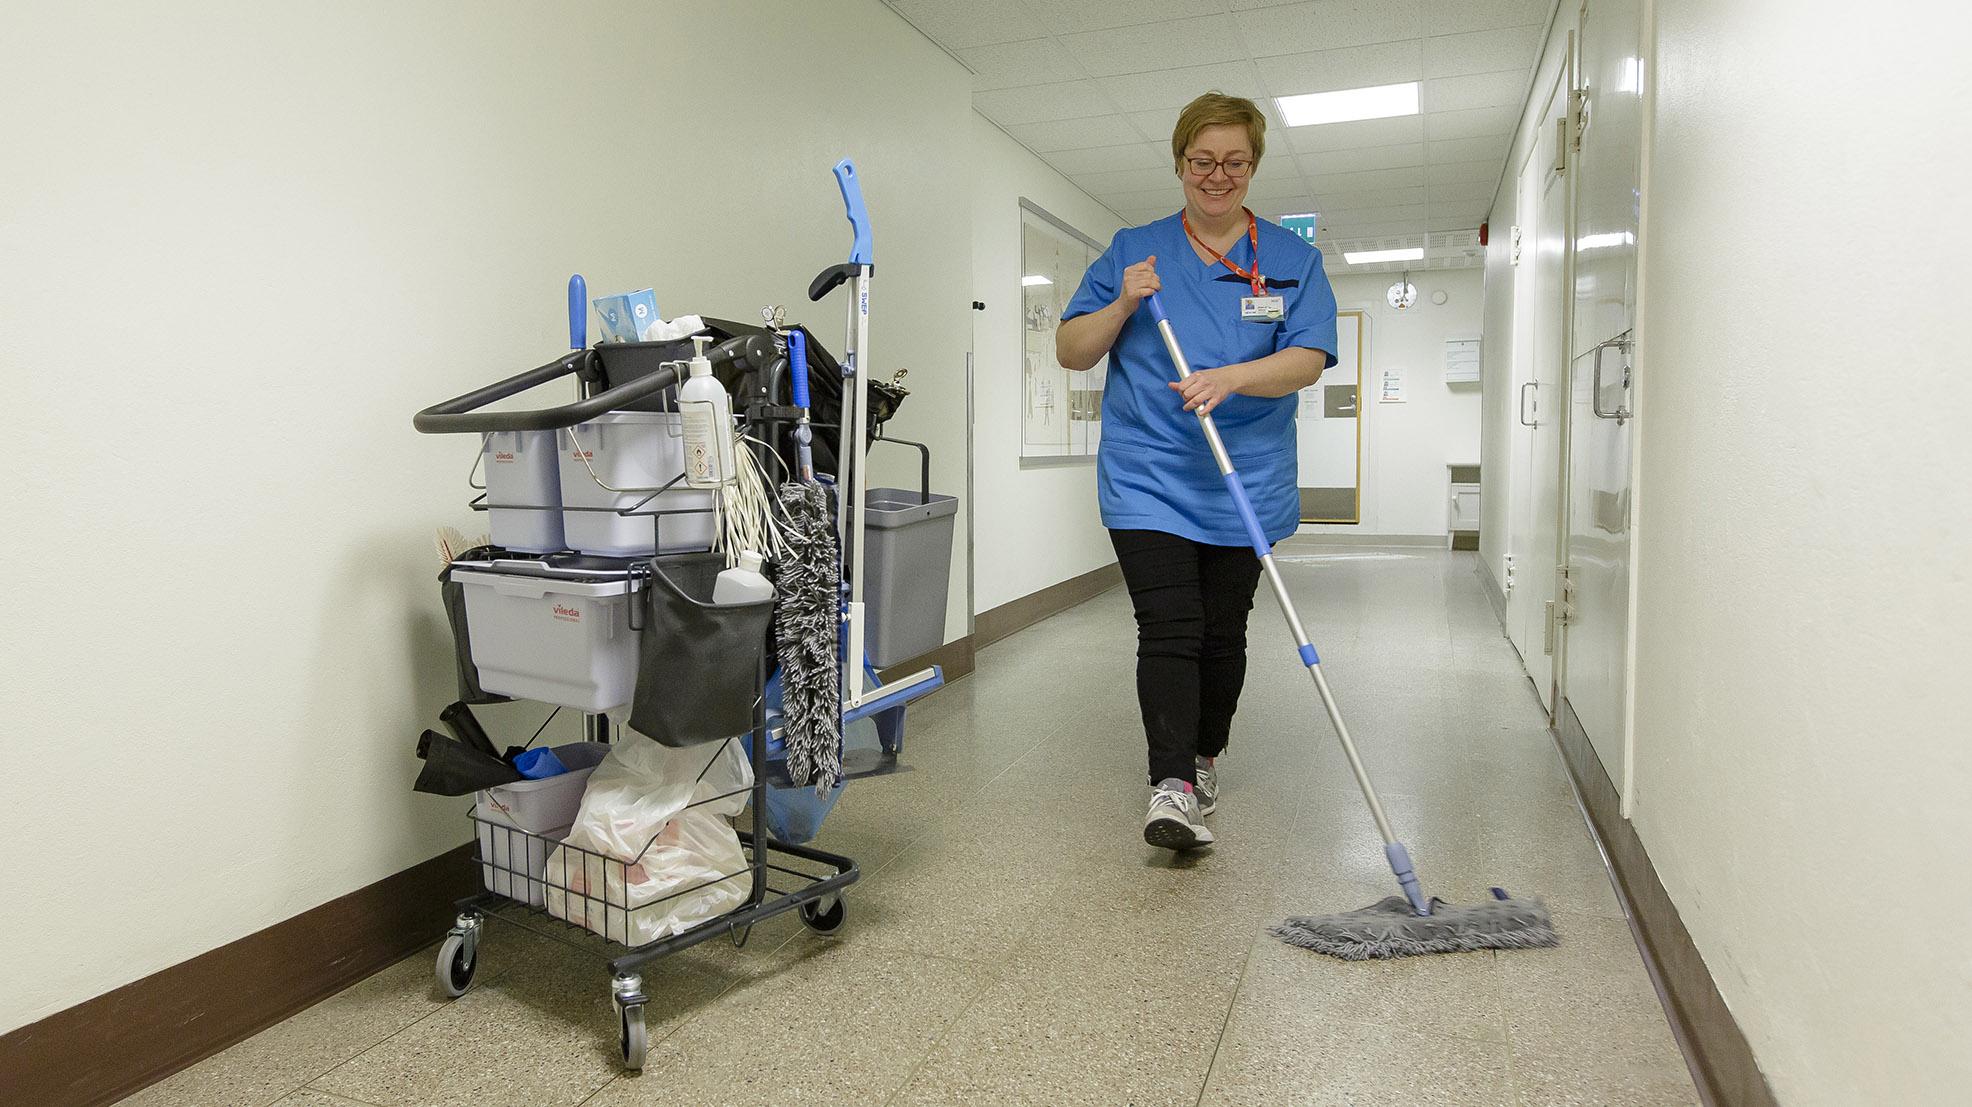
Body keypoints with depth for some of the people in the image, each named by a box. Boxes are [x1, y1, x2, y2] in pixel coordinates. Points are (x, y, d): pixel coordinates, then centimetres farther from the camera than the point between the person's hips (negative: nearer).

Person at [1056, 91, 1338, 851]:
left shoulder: (1293, 260, 7)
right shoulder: (1133, 251, 7)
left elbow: (1307, 360, -7)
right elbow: (1071, 351, 5)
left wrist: (1231, 377, -25)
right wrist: (1122, 305, -12)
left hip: (1246, 483, 2)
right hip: (1147, 480, -1)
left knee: (1223, 633, 11)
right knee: (1168, 630, -12)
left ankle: (1205, 759, 29)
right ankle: (1171, 786, -12)